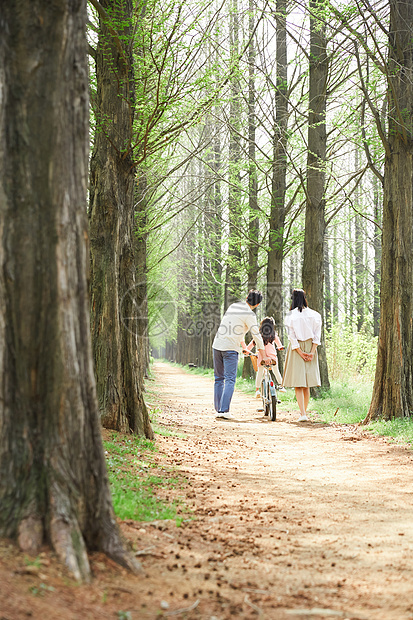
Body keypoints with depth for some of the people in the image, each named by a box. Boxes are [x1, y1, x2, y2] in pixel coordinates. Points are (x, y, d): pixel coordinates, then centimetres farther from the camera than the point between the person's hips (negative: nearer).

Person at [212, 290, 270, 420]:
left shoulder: (233, 306, 13)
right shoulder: (249, 314, -9)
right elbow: (257, 336, -6)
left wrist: (243, 346, 30)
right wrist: (264, 356, 2)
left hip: (217, 345, 7)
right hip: (230, 348, -6)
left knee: (219, 378, 12)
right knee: (230, 380, -5)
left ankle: (217, 410, 12)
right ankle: (225, 410, -15)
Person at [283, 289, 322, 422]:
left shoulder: (290, 316, -7)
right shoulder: (314, 315, 0)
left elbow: (292, 337, -9)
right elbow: (317, 335, -4)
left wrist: (300, 352, -7)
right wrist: (312, 352, -6)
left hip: (296, 348, -3)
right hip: (310, 347, 3)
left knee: (298, 385, -1)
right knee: (307, 384, 12)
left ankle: (303, 414, -12)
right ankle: (304, 412, 16)